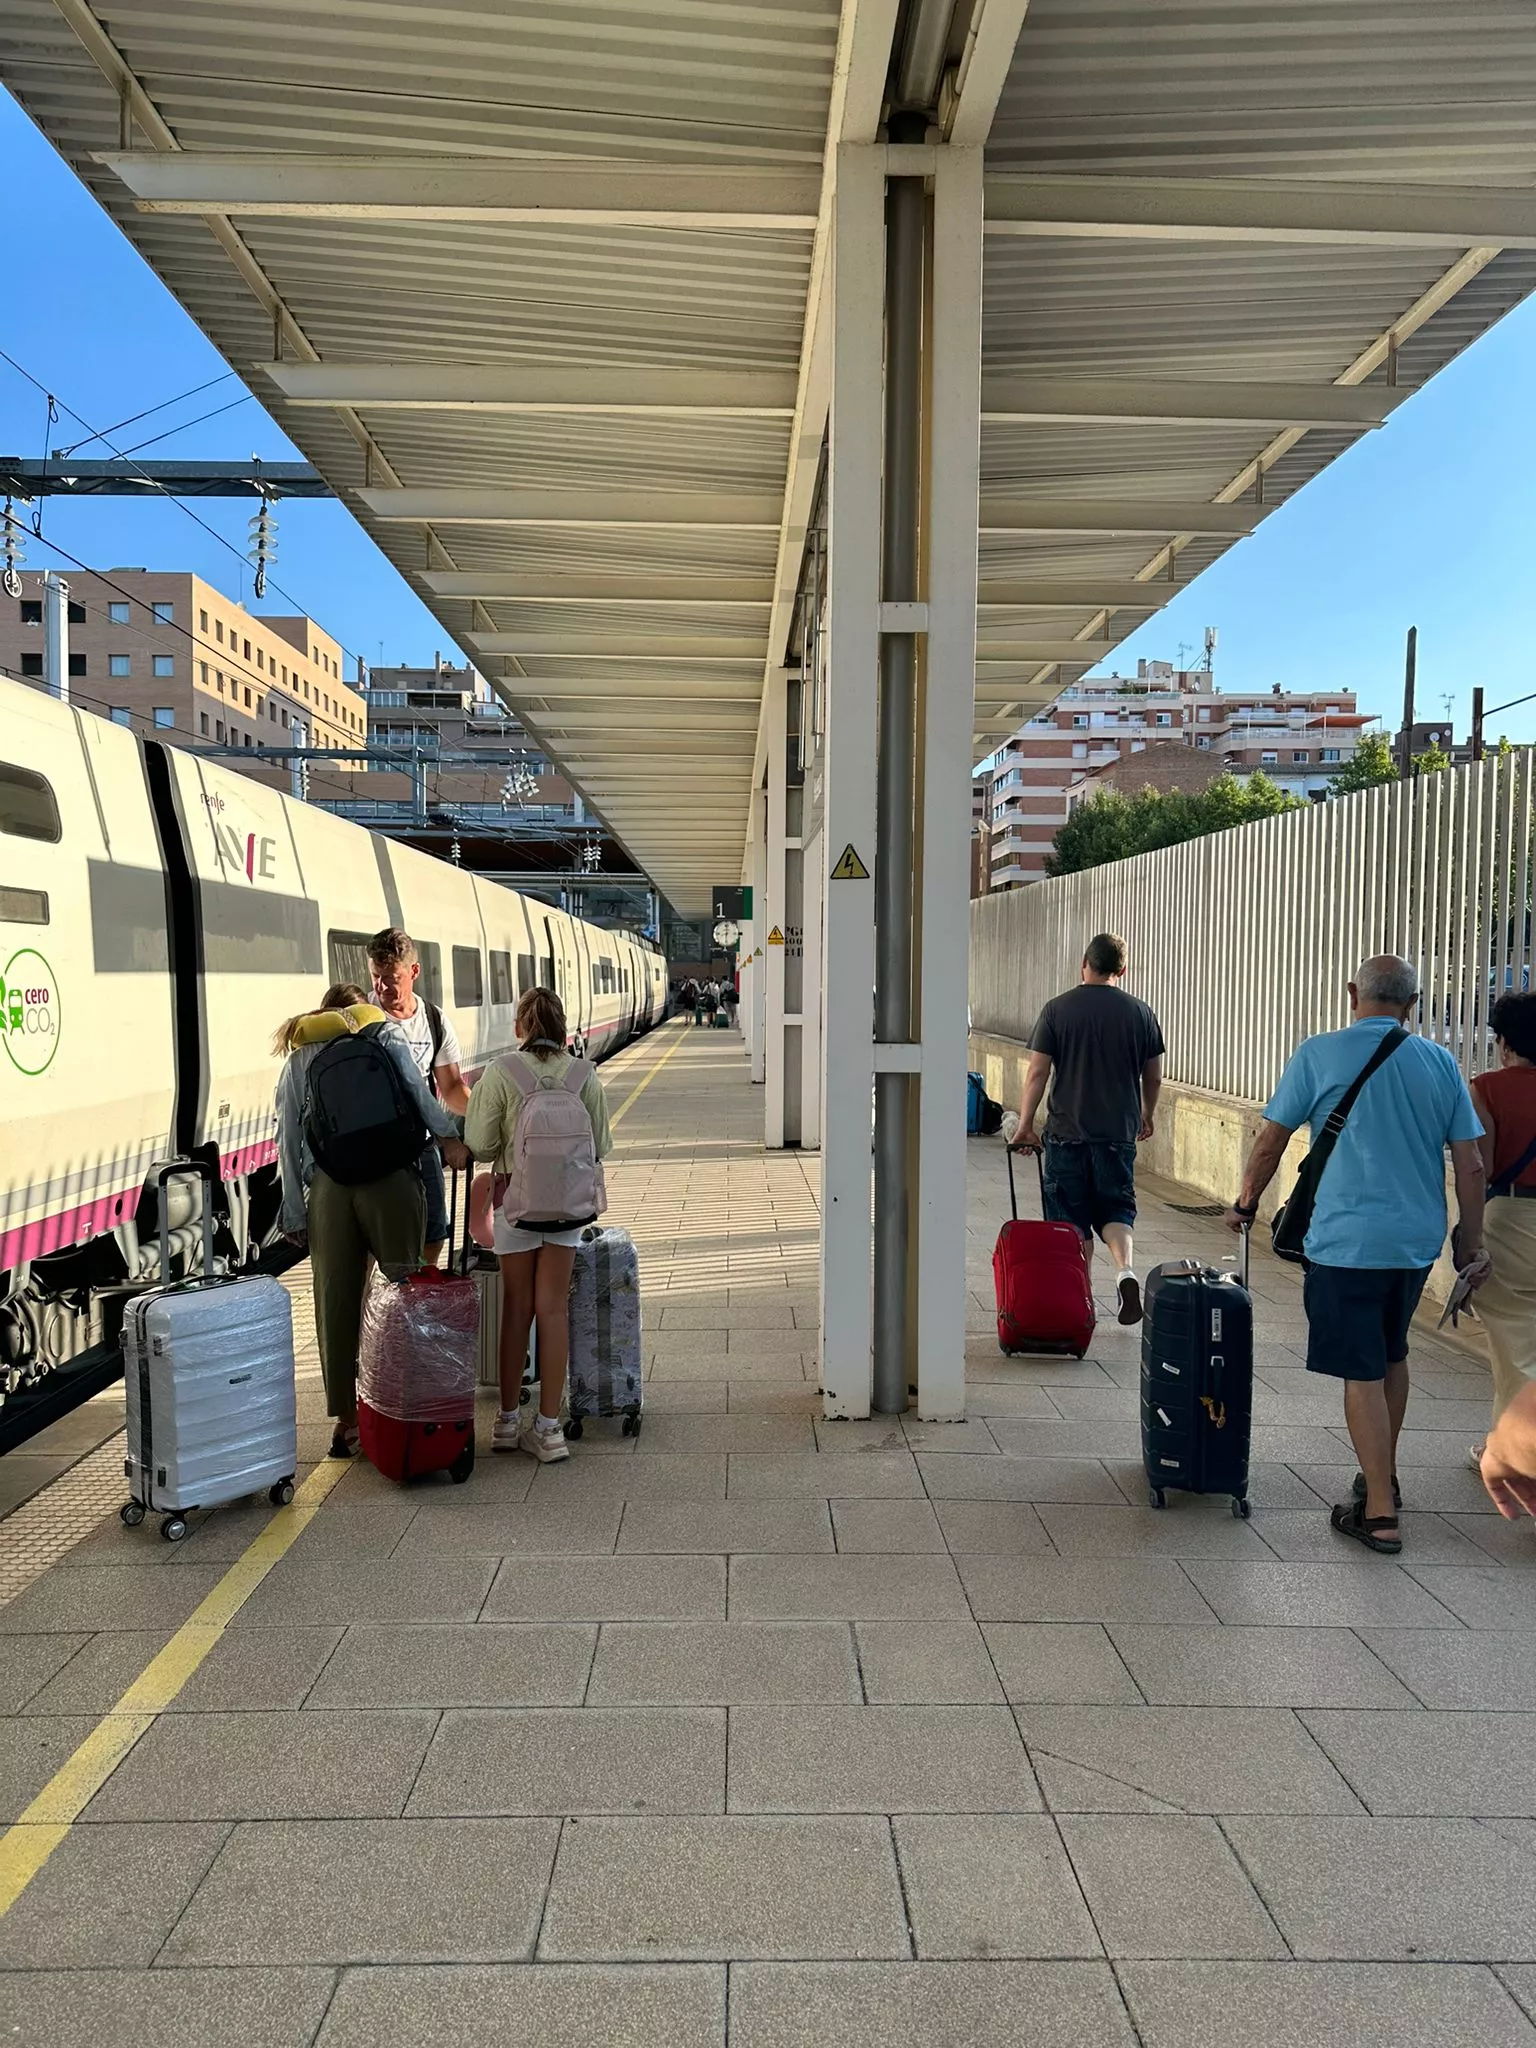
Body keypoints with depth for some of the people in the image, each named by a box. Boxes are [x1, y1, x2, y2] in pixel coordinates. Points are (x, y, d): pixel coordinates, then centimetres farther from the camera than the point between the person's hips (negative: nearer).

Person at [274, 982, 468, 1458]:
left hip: (327, 1188, 3)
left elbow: (288, 1138, 14)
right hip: (389, 1178, -3)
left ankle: (346, 1418, 13)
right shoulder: (383, 1031, 15)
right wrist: (450, 1134, -8)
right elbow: (414, 1087, -6)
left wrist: (294, 1212, 12)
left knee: (335, 1303, 8)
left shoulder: (298, 1058, 22)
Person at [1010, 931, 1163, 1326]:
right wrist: (1147, 1115, 26)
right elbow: (1154, 1077, 9)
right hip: (1119, 1132, 1)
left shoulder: (1057, 1009, -4)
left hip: (1066, 1132, -1)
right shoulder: (1140, 1012, 2)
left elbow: (1037, 1073, -6)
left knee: (1072, 1220, 9)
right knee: (1116, 1210, 14)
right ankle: (1126, 1270, -11)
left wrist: (1025, 1126, 1)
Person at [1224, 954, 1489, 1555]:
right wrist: (1472, 1245, 13)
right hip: (1418, 1240, 5)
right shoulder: (1439, 1062, 3)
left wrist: (1245, 1204, 13)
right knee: (1392, 1354, 22)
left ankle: (1379, 1512, 5)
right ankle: (1383, 1476, 37)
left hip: (1348, 1241, -4)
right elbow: (1470, 1164, 3)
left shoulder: (1319, 1055, -6)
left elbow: (1270, 1140, -2)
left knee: (1362, 1373, 2)